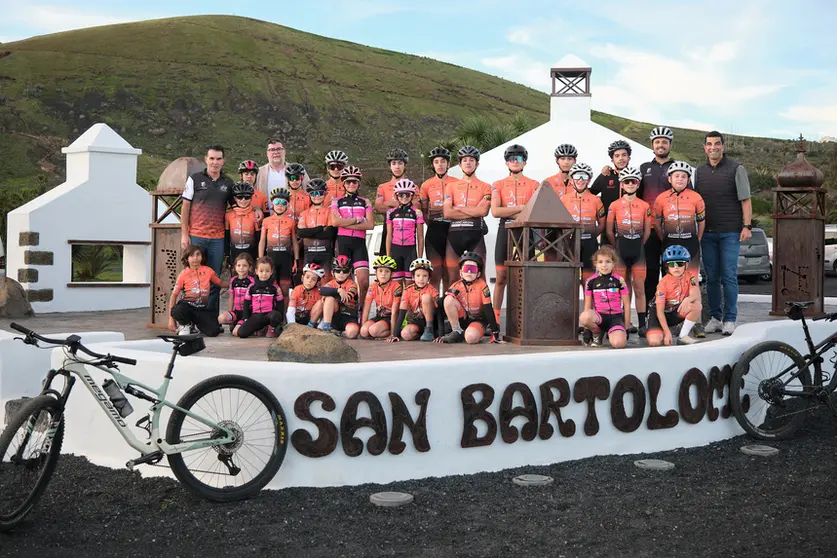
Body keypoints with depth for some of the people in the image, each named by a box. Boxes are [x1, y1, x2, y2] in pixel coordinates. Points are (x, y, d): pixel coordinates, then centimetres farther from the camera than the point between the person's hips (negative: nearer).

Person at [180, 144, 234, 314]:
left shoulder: (228, 184, 11)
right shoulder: (194, 179, 4)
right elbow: (185, 208, 3)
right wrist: (184, 234, -4)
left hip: (217, 239, 2)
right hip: (195, 236, -2)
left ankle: (212, 318, 11)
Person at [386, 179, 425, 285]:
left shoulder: (417, 213, 2)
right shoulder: (391, 213, 8)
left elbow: (420, 237, 4)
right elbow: (389, 236, 11)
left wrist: (420, 258, 1)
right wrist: (388, 256, 7)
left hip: (410, 250, -2)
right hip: (395, 249, 2)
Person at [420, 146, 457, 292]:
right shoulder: (427, 185, 8)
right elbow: (423, 211, 12)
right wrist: (431, 224, -1)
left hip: (451, 230, 0)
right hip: (434, 231, 0)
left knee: (448, 273, 4)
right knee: (435, 273, -3)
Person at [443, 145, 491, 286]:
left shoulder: (485, 187, 8)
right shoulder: (451, 187, 12)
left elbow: (484, 211, -9)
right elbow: (447, 213, -3)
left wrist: (458, 208, -6)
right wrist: (474, 211, -5)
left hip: (476, 233, -1)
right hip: (455, 233, 2)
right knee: (453, 278, 3)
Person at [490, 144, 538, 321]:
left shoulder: (533, 185, 6)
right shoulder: (498, 185, 7)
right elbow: (495, 211, -8)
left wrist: (508, 212, -12)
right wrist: (521, 208, -11)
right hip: (505, 232, 0)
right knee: (501, 278, 2)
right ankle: (495, 318, 7)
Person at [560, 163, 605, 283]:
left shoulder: (595, 200, 5)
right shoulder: (564, 199, 5)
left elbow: (602, 224, 10)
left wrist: (591, 235, -1)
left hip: (589, 245, 0)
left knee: (588, 279, 3)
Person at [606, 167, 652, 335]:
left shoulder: (644, 206, 5)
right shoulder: (614, 205, 2)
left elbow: (647, 231, 10)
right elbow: (609, 231, 5)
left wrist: (637, 245, 6)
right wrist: (619, 247, 6)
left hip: (638, 250, 1)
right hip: (620, 250, -1)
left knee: (639, 289, 1)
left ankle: (642, 325, 2)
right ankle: (626, 324, 8)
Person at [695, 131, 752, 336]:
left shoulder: (736, 169, 0)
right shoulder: (700, 171, 12)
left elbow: (745, 200, -1)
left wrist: (747, 226, -9)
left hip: (730, 232, -4)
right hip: (707, 232, 4)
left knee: (729, 276, -4)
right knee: (711, 277, 6)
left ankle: (730, 319, 2)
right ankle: (714, 317, 14)